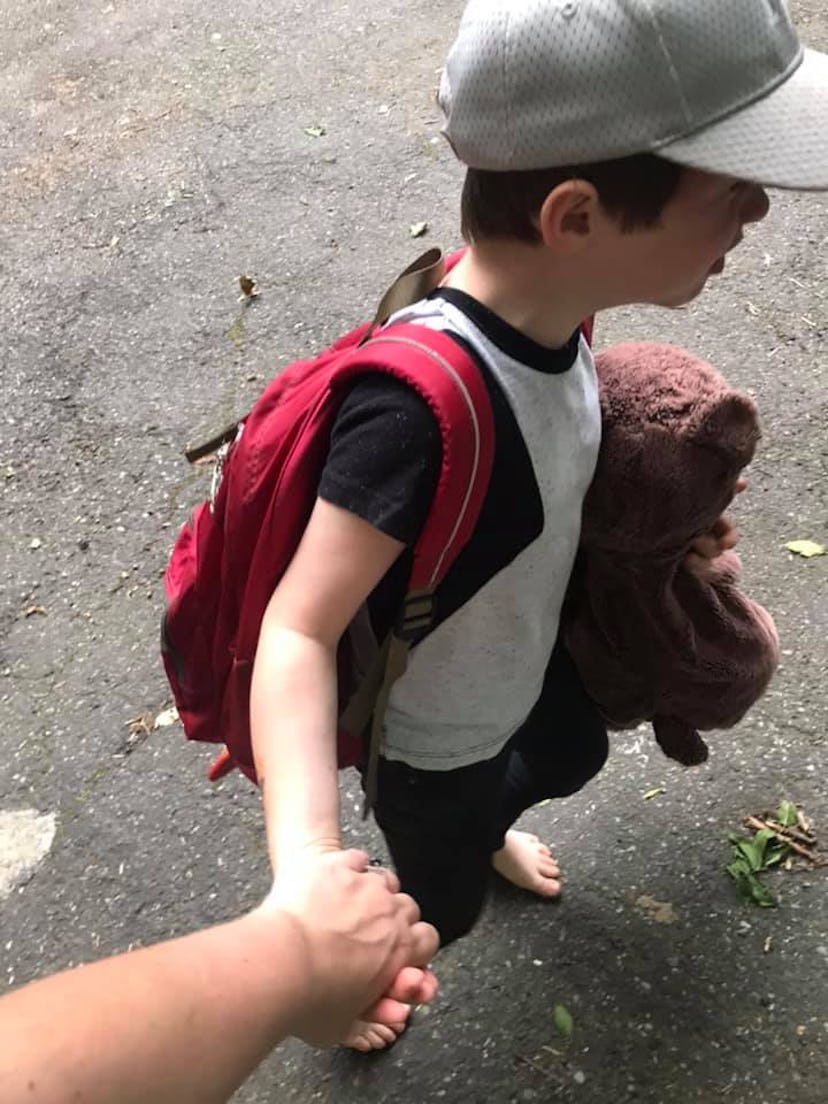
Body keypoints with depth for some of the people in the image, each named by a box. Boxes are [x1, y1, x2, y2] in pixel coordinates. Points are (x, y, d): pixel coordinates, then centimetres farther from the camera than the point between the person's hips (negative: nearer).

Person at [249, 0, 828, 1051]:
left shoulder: (539, 301, -20)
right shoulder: (423, 404, -45)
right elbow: (298, 631, -44)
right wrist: (307, 868, -55)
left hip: (525, 663, 7)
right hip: (433, 734, -7)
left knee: (571, 757, 37)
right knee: (441, 908, 23)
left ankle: (486, 829, 72)